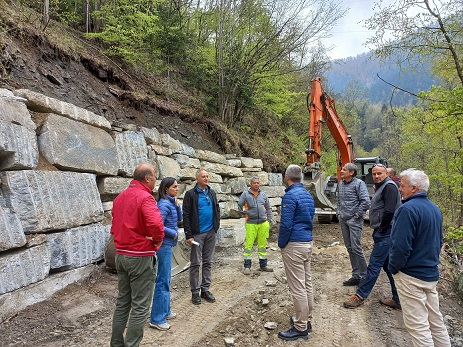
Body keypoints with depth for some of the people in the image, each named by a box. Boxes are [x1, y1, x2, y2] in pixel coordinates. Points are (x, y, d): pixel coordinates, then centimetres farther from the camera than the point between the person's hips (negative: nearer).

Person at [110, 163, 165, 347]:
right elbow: (155, 223, -32)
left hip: (121, 254, 9)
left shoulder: (120, 197, 11)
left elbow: (114, 226, 18)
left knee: (122, 302, 19)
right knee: (140, 306, 3)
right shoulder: (145, 197, -17)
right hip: (140, 256, -8)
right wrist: (158, 239, -15)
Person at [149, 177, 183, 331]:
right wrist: (174, 233, -13)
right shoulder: (164, 204, -17)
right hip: (164, 245, -10)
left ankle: (165, 310, 30)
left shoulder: (171, 202, 9)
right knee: (163, 280, -3)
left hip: (168, 244, 10)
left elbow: (180, 218, 12)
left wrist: (177, 205, -3)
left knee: (166, 278, 17)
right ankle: (156, 318, 7)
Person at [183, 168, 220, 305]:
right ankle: (195, 292, 16)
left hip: (211, 233, 5)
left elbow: (217, 210, 17)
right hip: (197, 233, -5)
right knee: (195, 263, 3)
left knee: (208, 262, 12)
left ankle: (205, 289, 24)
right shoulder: (191, 194, -7)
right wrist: (188, 235, -14)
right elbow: (186, 216, -10)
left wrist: (216, 226, 7)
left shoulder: (212, 193, 9)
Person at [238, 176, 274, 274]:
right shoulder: (245, 194, -1)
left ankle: (263, 265, 25)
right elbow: (239, 205, -2)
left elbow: (268, 208, 16)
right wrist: (245, 212, -6)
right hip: (251, 224, -3)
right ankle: (247, 266, 11)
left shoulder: (263, 195, 11)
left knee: (263, 245, 12)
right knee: (248, 245, -1)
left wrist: (270, 220, 11)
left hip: (263, 223, 4)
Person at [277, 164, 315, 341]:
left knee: (297, 288, -1)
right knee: (307, 284, 16)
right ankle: (307, 320, 29)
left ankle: (301, 328, 10)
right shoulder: (308, 195, 11)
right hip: (308, 243, 9)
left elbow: (286, 224, -20)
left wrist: (281, 244, -7)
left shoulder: (290, 196, -17)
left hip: (294, 246, -9)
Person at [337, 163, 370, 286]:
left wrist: (357, 215, -13)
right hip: (343, 220, 8)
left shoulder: (359, 183, -11)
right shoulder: (340, 184, 12)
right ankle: (356, 276, 23)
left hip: (354, 220, -8)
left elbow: (366, 201, -17)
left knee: (356, 248, -7)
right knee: (349, 248, 12)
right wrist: (338, 213, 15)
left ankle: (364, 276, 9)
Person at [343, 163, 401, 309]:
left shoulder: (389, 186, -13)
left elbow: (390, 210, -23)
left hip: (385, 233, -11)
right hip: (383, 233, 11)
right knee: (388, 265, 16)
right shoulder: (381, 187, 18)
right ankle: (398, 299, 25)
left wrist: (381, 227, -14)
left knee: (374, 265, -3)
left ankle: (360, 296, 5)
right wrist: (379, 228, 13)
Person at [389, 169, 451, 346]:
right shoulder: (435, 208, 8)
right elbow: (438, 242, 17)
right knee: (435, 320, 19)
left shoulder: (408, 209, -21)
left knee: (417, 325, 3)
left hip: (411, 275, -9)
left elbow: (400, 246, -24)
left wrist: (393, 267, -9)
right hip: (431, 274, 9)